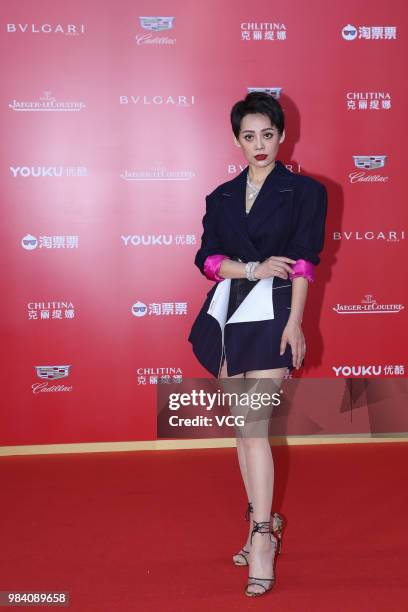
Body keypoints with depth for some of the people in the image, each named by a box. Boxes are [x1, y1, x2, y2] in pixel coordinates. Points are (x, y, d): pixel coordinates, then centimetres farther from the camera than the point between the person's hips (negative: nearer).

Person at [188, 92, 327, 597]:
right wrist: (253, 268, -11)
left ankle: (262, 537, -3)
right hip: (227, 314, 5)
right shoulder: (222, 196, 14)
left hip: (270, 315, -5)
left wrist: (295, 322, -12)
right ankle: (263, 521, 22)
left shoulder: (305, 191, 2)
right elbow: (207, 257, 4)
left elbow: (303, 261, -6)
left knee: (255, 424, -12)